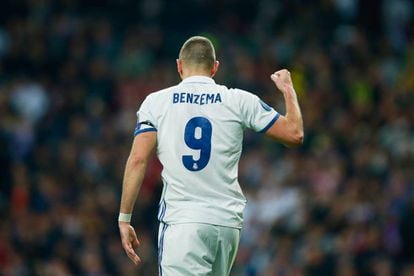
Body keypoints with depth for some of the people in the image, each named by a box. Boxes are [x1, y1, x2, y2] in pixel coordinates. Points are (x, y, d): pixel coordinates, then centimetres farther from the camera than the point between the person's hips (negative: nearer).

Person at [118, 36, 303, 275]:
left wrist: (124, 218, -1)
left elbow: (138, 160, -5)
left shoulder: (156, 102, 3)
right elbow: (295, 134, 8)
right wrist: (288, 89, 26)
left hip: (181, 220, -3)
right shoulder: (239, 101, 6)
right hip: (227, 221, 3)